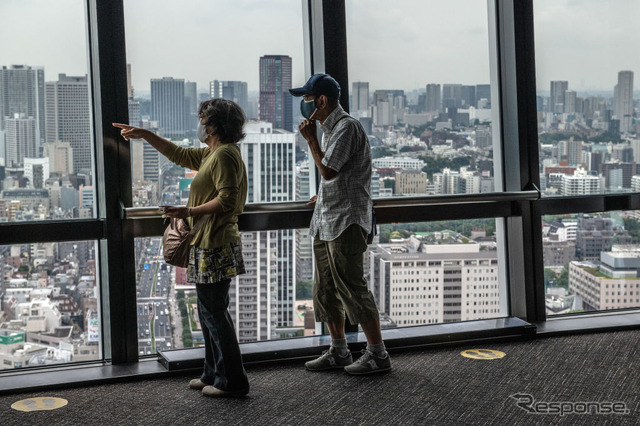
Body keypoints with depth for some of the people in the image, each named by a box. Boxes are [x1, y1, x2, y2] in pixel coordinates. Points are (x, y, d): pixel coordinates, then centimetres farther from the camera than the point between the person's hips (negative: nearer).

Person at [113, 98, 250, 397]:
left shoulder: (225, 155, -15)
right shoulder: (211, 153, 17)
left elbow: (226, 199, -24)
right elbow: (178, 155, 28)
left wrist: (190, 211, -21)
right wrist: (145, 135, 27)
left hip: (215, 248, -11)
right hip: (209, 245, 11)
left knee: (214, 312, -6)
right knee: (209, 311, 16)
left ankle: (233, 382, 1)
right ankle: (213, 375, 25)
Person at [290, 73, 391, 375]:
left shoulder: (347, 127, -14)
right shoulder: (329, 129, 17)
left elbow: (328, 170, -19)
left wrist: (311, 139, -10)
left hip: (346, 222, -10)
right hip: (325, 222, 10)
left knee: (352, 287, -8)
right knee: (326, 290, 13)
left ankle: (378, 354, 2)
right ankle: (338, 352, 24)